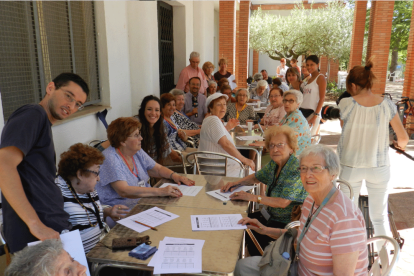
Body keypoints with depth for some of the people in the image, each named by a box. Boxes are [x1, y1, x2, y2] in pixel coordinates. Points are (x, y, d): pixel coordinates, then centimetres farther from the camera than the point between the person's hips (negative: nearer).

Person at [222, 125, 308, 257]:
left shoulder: (297, 169, -23)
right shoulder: (274, 163, 2)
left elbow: (283, 202, -30)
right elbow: (256, 177, 19)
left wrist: (254, 197, -29)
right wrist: (237, 183, 1)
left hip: (286, 224, -8)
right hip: (270, 215, 8)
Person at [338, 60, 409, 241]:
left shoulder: (345, 103, -11)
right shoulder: (387, 104, -6)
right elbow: (403, 137, -1)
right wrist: (400, 145, 21)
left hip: (350, 166, -1)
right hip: (379, 166, 1)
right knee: (380, 217, 16)